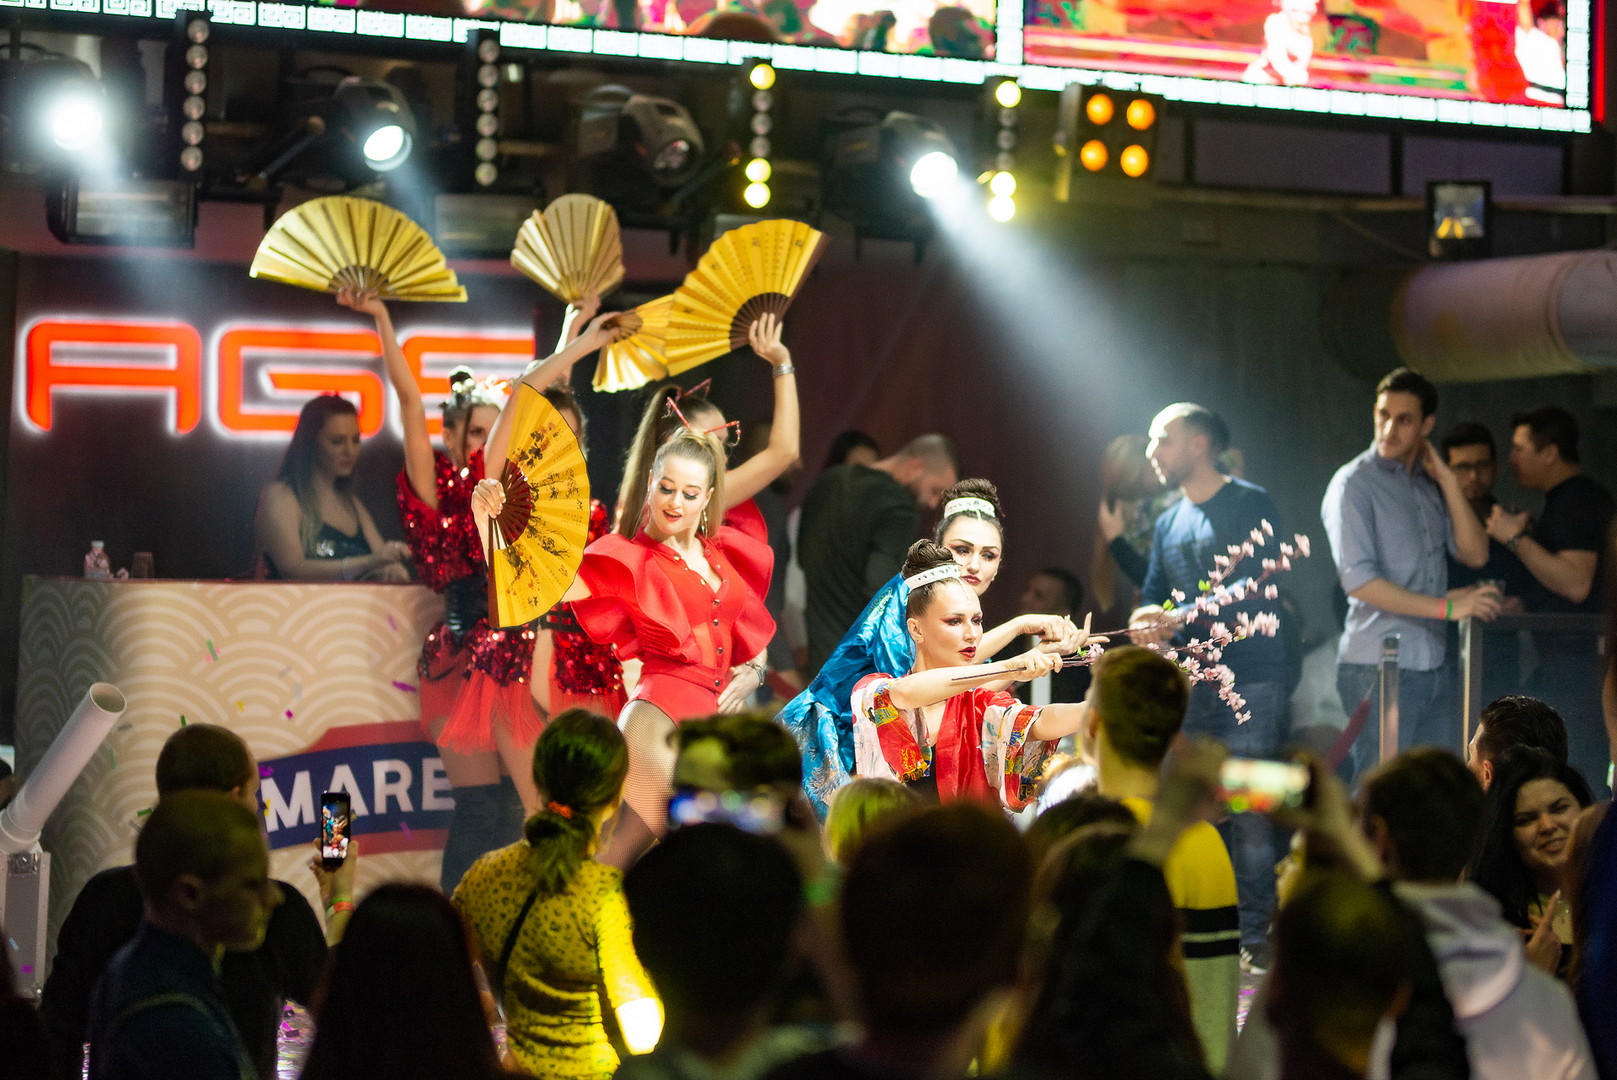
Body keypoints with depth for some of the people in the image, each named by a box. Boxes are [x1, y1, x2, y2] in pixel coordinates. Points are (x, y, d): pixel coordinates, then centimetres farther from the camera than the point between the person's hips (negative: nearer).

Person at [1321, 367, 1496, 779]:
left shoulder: (1429, 486, 16)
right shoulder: (1354, 483, -5)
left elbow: (1474, 554, 7)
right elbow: (1358, 582, -14)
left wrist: (1447, 480, 1)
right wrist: (1445, 607, -16)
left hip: (1432, 664, 7)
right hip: (1379, 667, -6)